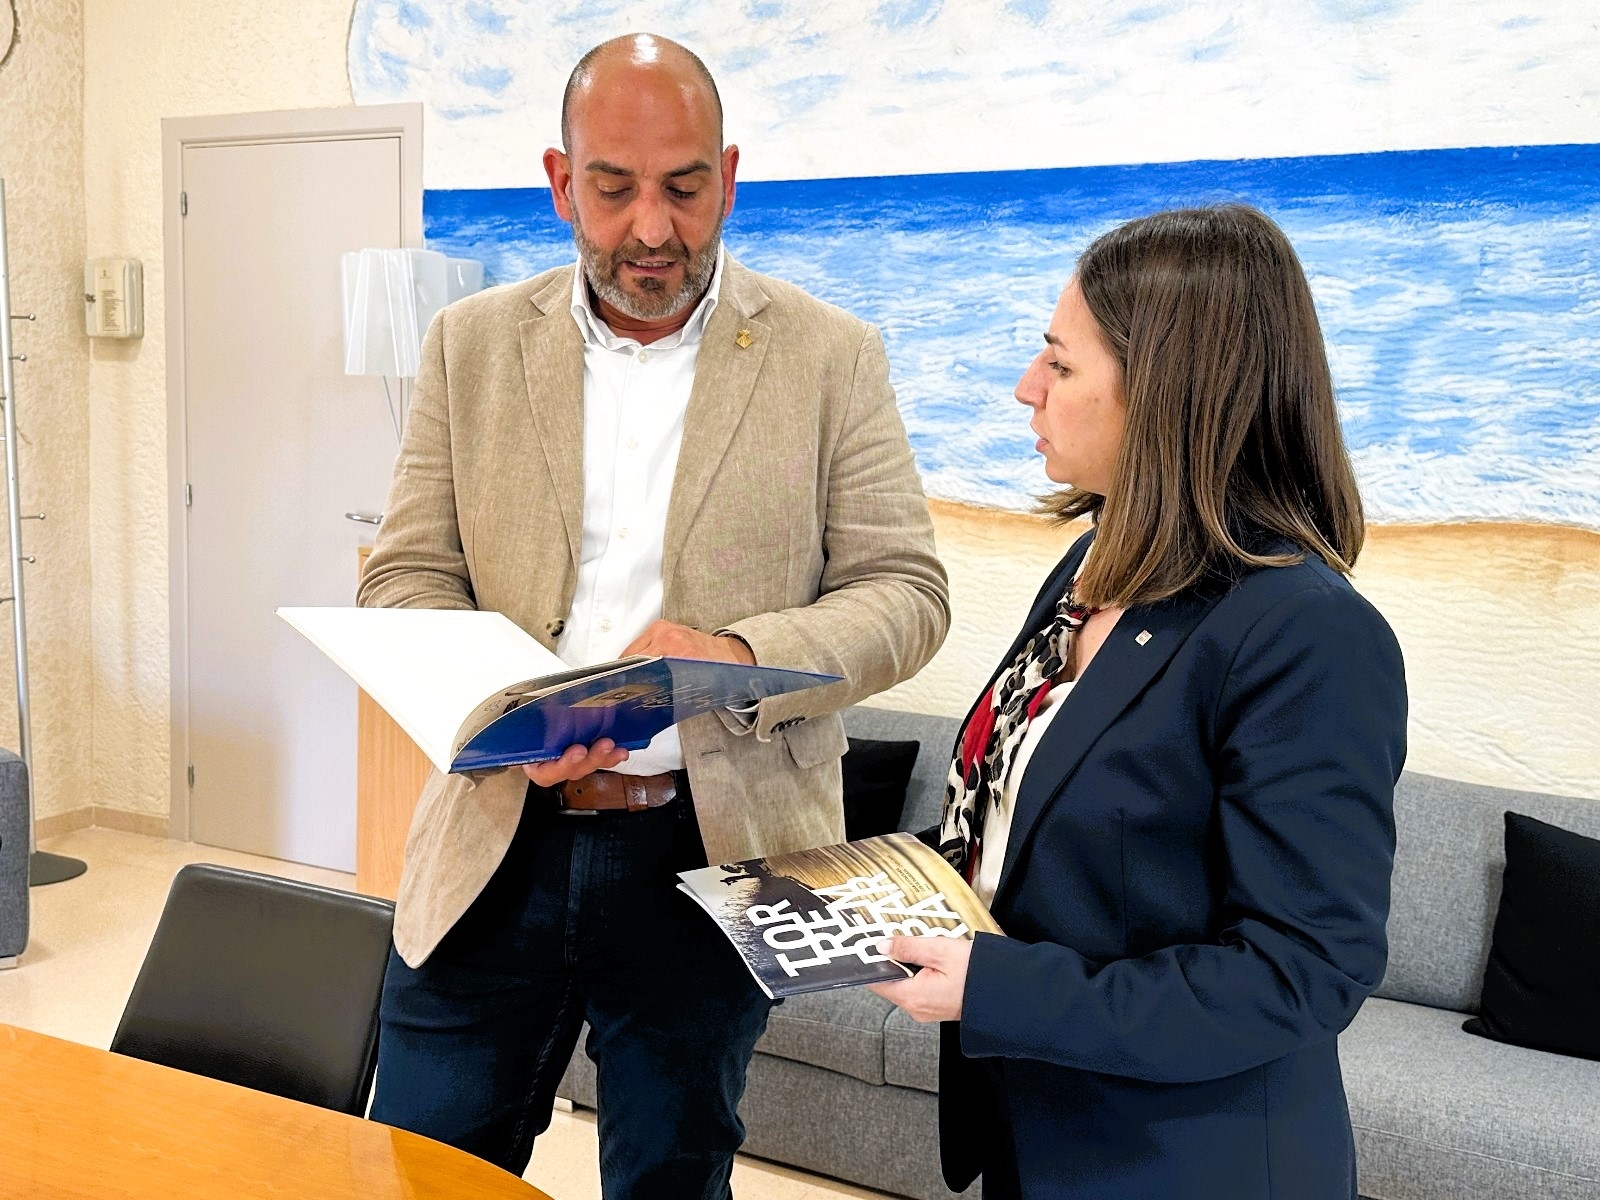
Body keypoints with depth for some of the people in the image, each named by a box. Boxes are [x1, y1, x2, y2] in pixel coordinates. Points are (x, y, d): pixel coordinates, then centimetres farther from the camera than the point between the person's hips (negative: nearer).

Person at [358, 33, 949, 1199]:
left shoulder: (831, 356, -1)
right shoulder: (472, 344, 4)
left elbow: (906, 591, -3)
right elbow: (406, 580, 3)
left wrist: (747, 655, -22)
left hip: (709, 844, -1)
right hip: (497, 841, 2)